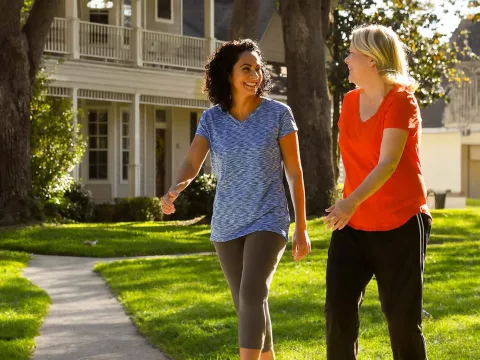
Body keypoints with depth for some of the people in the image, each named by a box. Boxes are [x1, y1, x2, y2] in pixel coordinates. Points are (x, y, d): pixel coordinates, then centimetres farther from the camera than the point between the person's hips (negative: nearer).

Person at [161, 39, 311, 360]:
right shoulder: (212, 118, 0)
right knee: (248, 304, 11)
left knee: (252, 295, -21)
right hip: (227, 224, 4)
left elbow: (295, 172, -2)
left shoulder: (278, 113, -7)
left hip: (268, 219, -4)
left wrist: (301, 228, -2)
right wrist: (173, 191, -33)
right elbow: (192, 165, -9)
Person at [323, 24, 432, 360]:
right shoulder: (350, 101, 8)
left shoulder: (401, 101, -13)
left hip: (400, 225, -6)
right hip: (353, 225, 6)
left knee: (403, 318, 0)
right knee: (338, 309, -5)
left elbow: (388, 163, -24)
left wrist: (352, 202, -37)